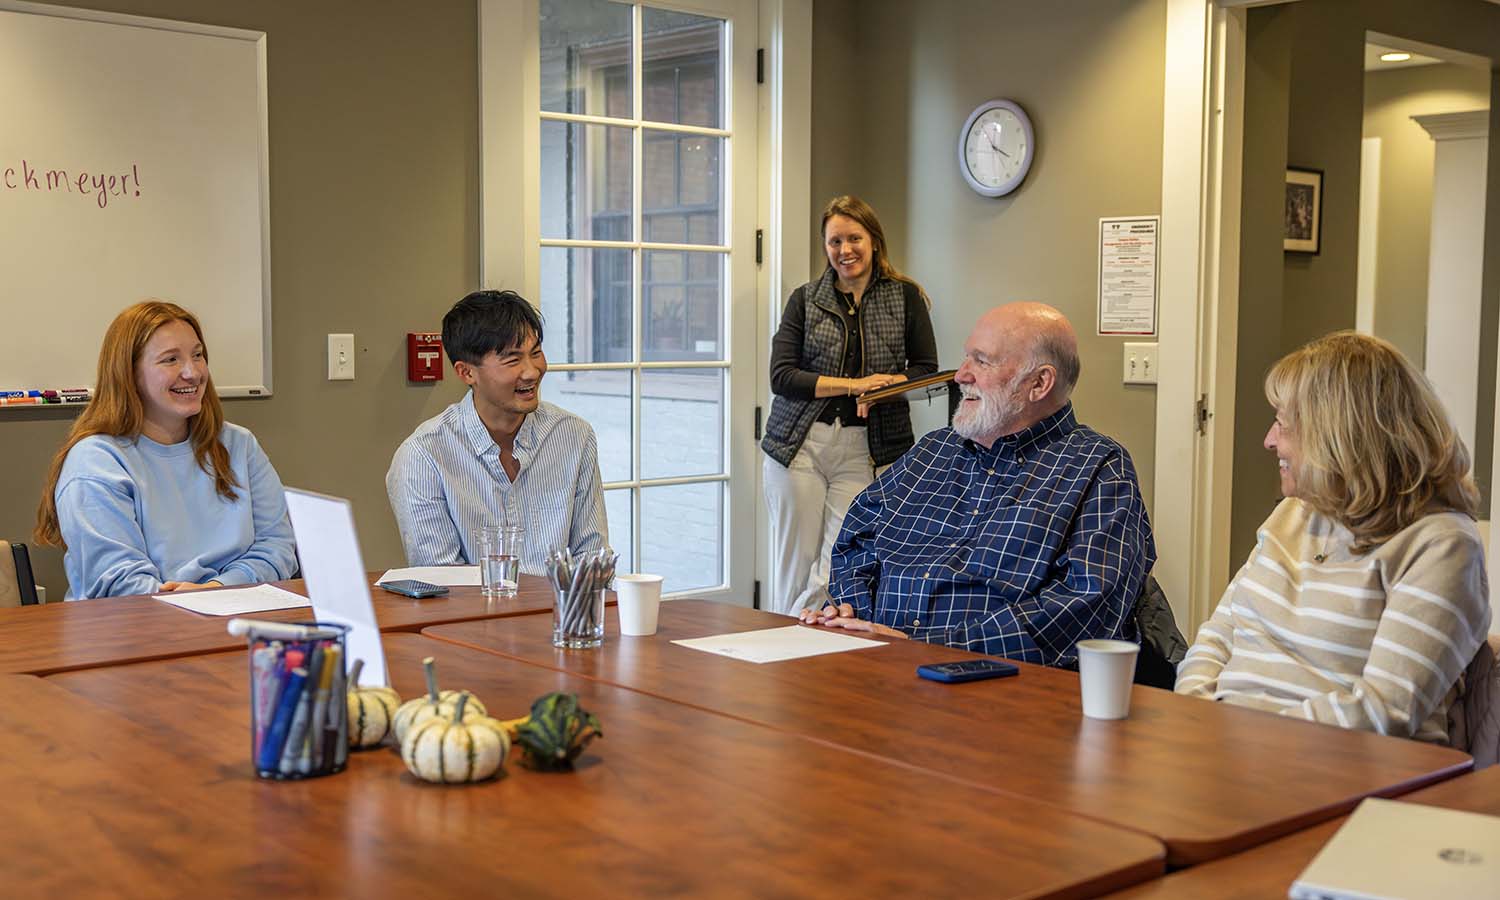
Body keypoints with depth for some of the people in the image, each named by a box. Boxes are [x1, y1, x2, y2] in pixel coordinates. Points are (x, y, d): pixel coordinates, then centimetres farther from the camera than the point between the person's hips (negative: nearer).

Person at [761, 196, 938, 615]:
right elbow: (781, 376, 0)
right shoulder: (805, 299, 9)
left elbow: (926, 371, 8)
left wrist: (883, 389, -12)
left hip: (865, 448, -1)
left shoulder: (905, 296, 9)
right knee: (794, 570, -1)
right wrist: (853, 384, -9)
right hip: (800, 443, 1)